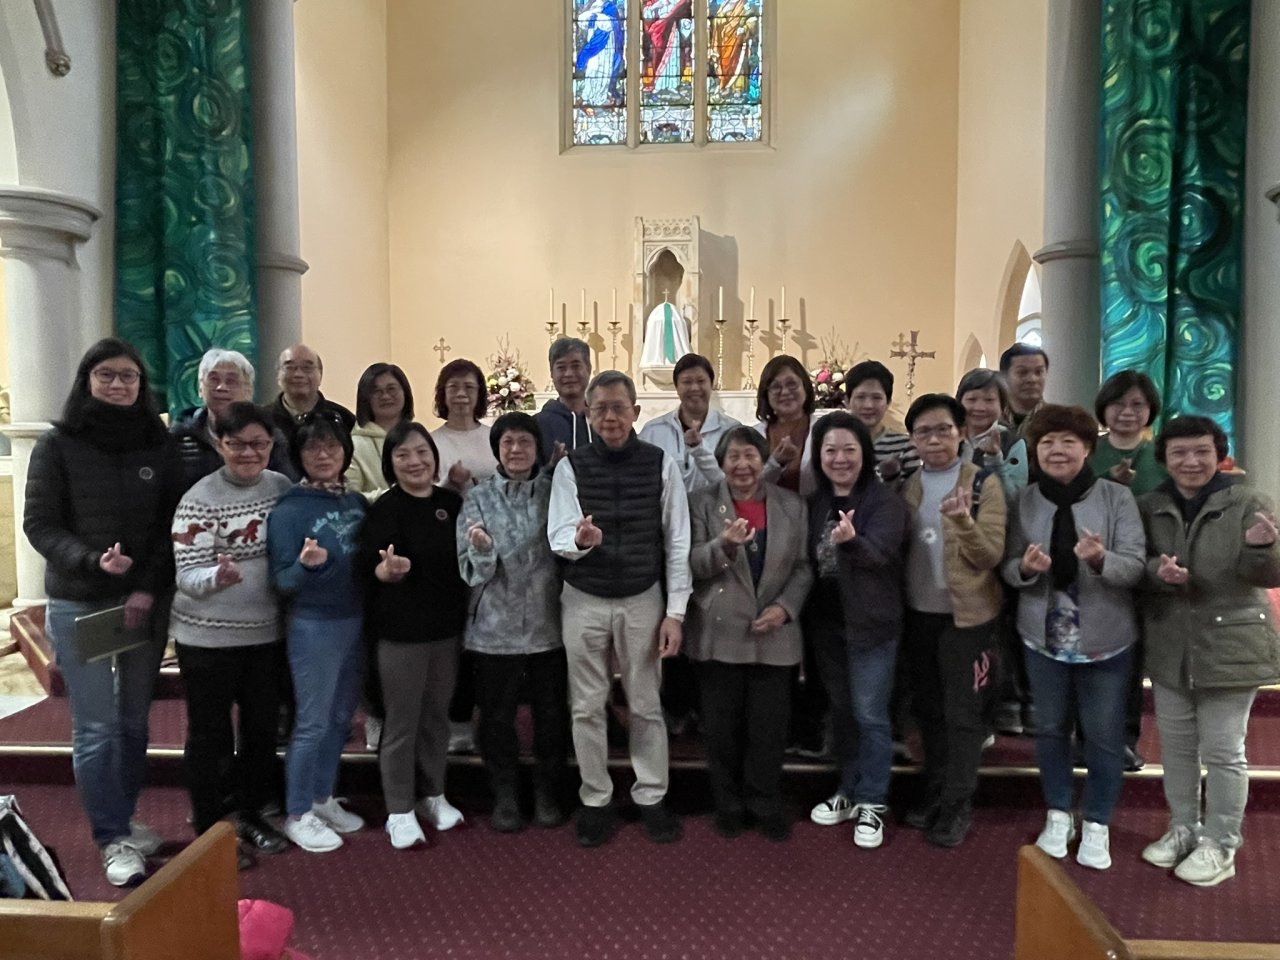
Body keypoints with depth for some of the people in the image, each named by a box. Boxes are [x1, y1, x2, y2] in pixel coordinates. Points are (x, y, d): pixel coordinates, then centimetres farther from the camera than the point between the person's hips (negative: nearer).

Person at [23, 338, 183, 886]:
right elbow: (38, 525, -4)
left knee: (134, 719, 11)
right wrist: (92, 560, -20)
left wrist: (148, 588, -8)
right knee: (96, 726, 0)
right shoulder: (57, 445, -3)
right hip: (78, 605, -2)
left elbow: (172, 526, 2)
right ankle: (113, 839, 12)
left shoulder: (158, 446, 2)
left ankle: (124, 821, 27)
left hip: (147, 603, 2)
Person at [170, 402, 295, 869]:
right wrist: (216, 577, -38)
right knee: (210, 733, 9)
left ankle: (251, 813, 35)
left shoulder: (282, 486, -1)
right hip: (208, 637, -4)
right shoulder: (199, 499, -15)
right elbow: (187, 576, -19)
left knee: (262, 727, 16)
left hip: (266, 632, 5)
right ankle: (209, 829, 26)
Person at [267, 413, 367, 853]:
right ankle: (298, 815, 20)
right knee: (312, 724, 2)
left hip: (355, 620, 6)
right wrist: (307, 564, -32)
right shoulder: (288, 510, -13)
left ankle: (323, 800, 32)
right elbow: (282, 581, -14)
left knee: (340, 718, 16)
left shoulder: (357, 501, 3)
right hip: (314, 626, -6)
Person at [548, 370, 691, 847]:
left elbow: (677, 541, -3)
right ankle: (595, 801, 28)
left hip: (643, 600, 0)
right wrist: (578, 540, -37)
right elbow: (557, 535, -12)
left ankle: (651, 798, 29)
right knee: (587, 707, 11)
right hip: (583, 601, 1)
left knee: (646, 706, 12)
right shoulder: (570, 466, -5)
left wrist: (675, 611, -6)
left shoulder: (661, 464, -5)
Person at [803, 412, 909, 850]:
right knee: (841, 710, 17)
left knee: (869, 714, 2)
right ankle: (849, 791, 32)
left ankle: (872, 803, 17)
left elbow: (878, 551, -29)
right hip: (826, 621, 6)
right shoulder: (816, 502, 6)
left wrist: (851, 540, -50)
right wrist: (804, 612, 2)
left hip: (871, 622, -6)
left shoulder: (884, 501, -12)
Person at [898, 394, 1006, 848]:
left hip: (966, 614, -5)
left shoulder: (984, 483, -7)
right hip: (917, 613, 5)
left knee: (962, 713, 4)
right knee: (928, 709, 15)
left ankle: (958, 805, 16)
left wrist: (964, 521, -31)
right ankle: (935, 794, 29)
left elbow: (991, 555, -14)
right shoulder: (908, 487, 6)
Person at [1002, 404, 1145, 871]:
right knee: (1050, 728, 15)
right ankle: (1058, 815, 35)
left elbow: (1135, 565, -13)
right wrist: (1026, 567, -23)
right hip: (1043, 636, 2)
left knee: (1104, 734, 10)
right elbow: (1008, 567, -1)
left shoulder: (1117, 497, -8)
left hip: (1106, 638, -2)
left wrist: (1101, 559, -34)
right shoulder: (1024, 500, -2)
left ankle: (1096, 824, 30)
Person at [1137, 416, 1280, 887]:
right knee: (1176, 744, 16)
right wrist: (1156, 571, -20)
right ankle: (1183, 828, 33)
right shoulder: (1148, 507, 1)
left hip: (1229, 644, -3)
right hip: (1168, 646, 4)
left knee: (1223, 750, 6)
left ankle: (1221, 844, 22)